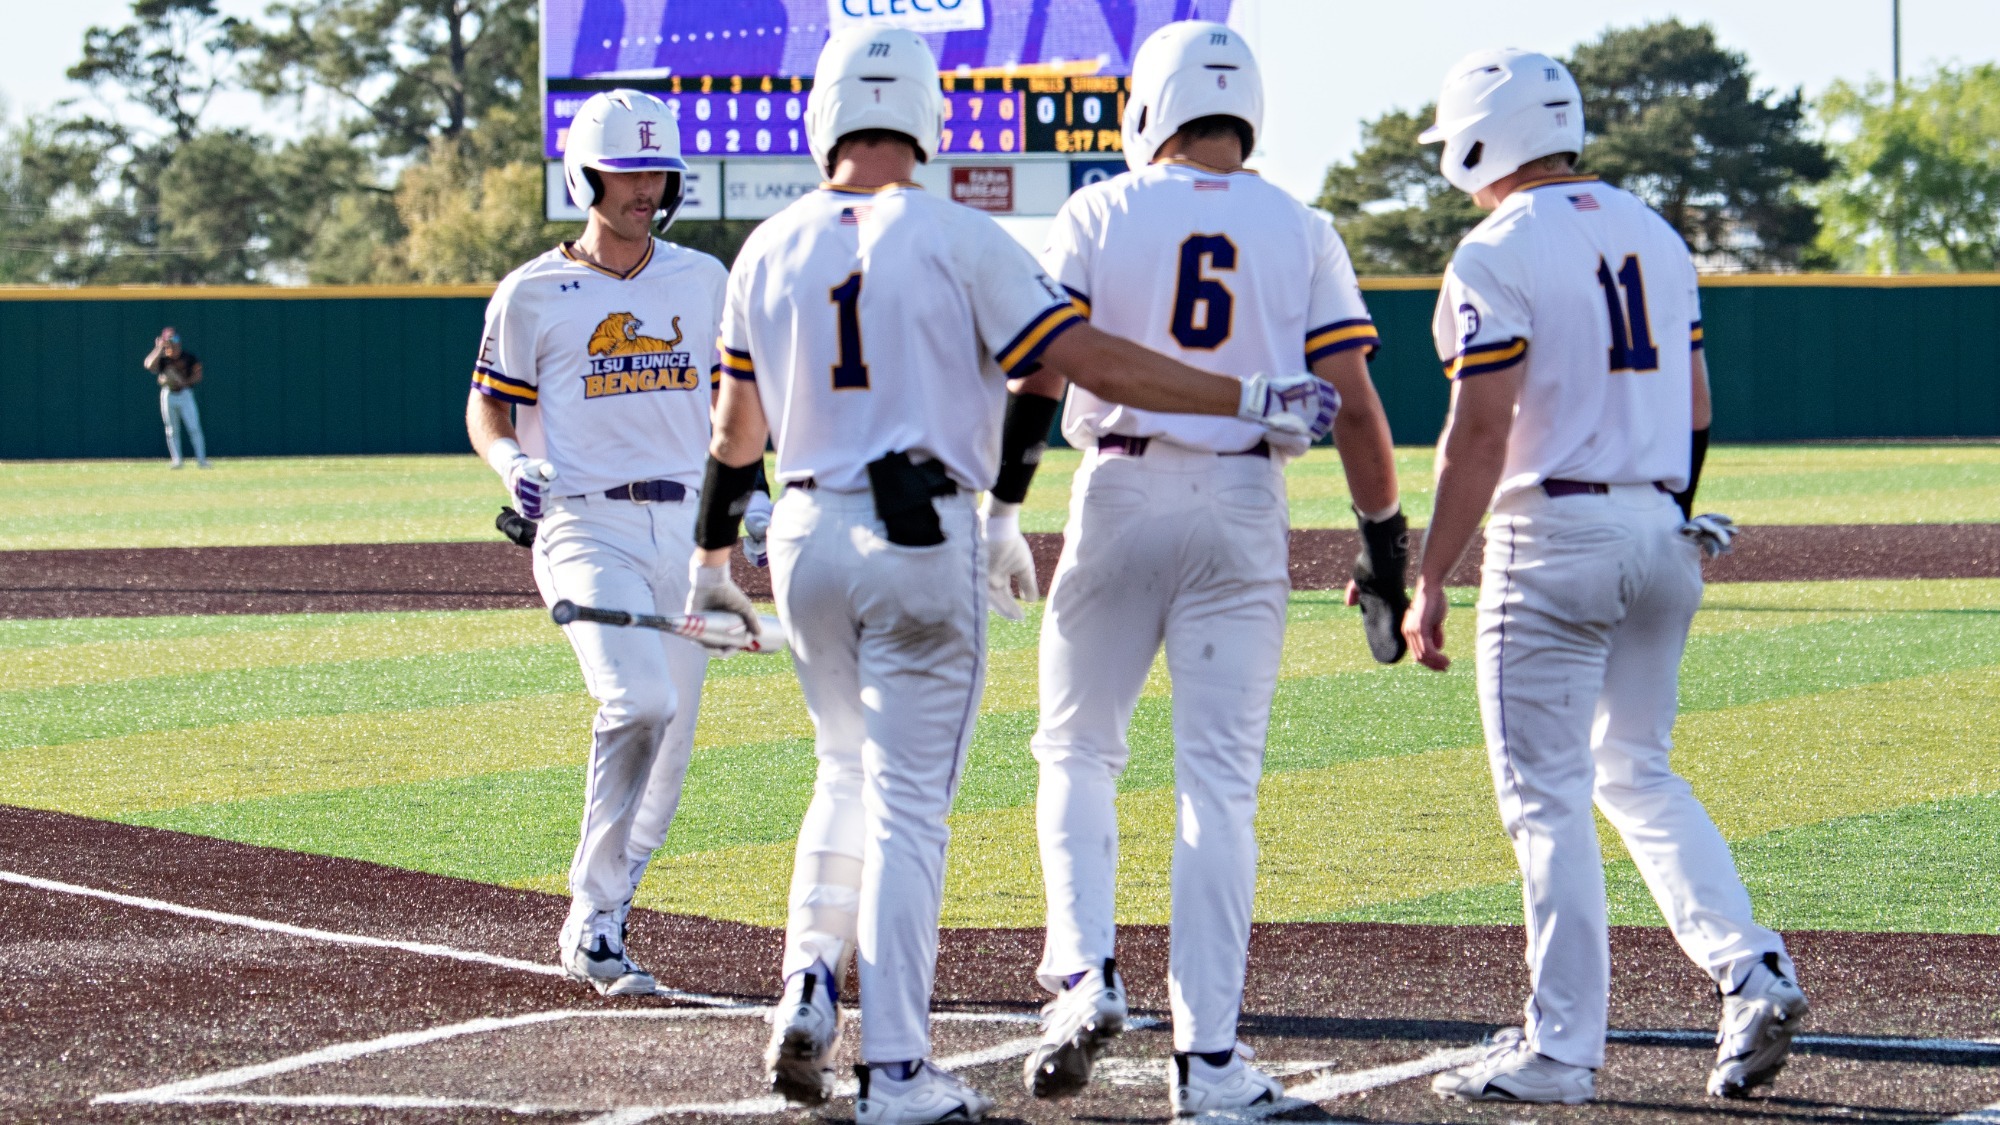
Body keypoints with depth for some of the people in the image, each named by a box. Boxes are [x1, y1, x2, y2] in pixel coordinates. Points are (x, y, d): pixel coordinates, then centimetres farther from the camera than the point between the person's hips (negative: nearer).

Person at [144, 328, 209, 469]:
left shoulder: (189, 357, -6)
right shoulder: (162, 357, -4)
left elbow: (198, 375, -1)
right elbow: (149, 365, -23)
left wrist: (185, 382, -17)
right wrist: (159, 349, -21)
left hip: (185, 393, -1)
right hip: (168, 394, 1)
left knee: (194, 428, -7)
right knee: (172, 430, 4)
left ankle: (201, 459, -3)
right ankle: (176, 460, 10)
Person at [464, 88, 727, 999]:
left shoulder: (704, 280, 12)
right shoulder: (533, 294, 2)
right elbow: (487, 410, 7)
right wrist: (511, 462, -14)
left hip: (685, 528, 5)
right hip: (584, 524, -5)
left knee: (667, 743, 4)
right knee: (639, 701, -26)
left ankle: (594, 927, 19)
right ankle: (593, 925, -16)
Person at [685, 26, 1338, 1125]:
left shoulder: (770, 249, 7)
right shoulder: (957, 239, -8)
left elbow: (737, 426, 15)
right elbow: (1094, 362, -14)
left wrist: (712, 554, 28)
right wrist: (1253, 400, -8)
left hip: (805, 536, 5)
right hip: (922, 540, -5)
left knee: (850, 775, 23)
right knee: (908, 800, -2)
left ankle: (810, 987, 6)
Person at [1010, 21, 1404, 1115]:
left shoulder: (1101, 215, 0)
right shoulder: (1301, 234, 4)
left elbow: (1040, 373, -7)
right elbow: (1353, 406, -1)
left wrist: (996, 506, -3)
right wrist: (1385, 542, 6)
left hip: (1120, 495, -1)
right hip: (1244, 508, 1)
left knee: (1079, 749, 14)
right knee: (1219, 780, 2)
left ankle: (1083, 974, -6)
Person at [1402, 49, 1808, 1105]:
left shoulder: (1497, 253, -10)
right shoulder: (1654, 234, 12)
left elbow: (1482, 429, -16)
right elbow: (1693, 405, 15)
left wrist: (1430, 580, -14)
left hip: (1553, 533, -7)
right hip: (1661, 527, 7)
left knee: (1547, 791, -1)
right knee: (1637, 774, 18)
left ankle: (1561, 1045, -1)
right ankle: (1750, 970, 1)